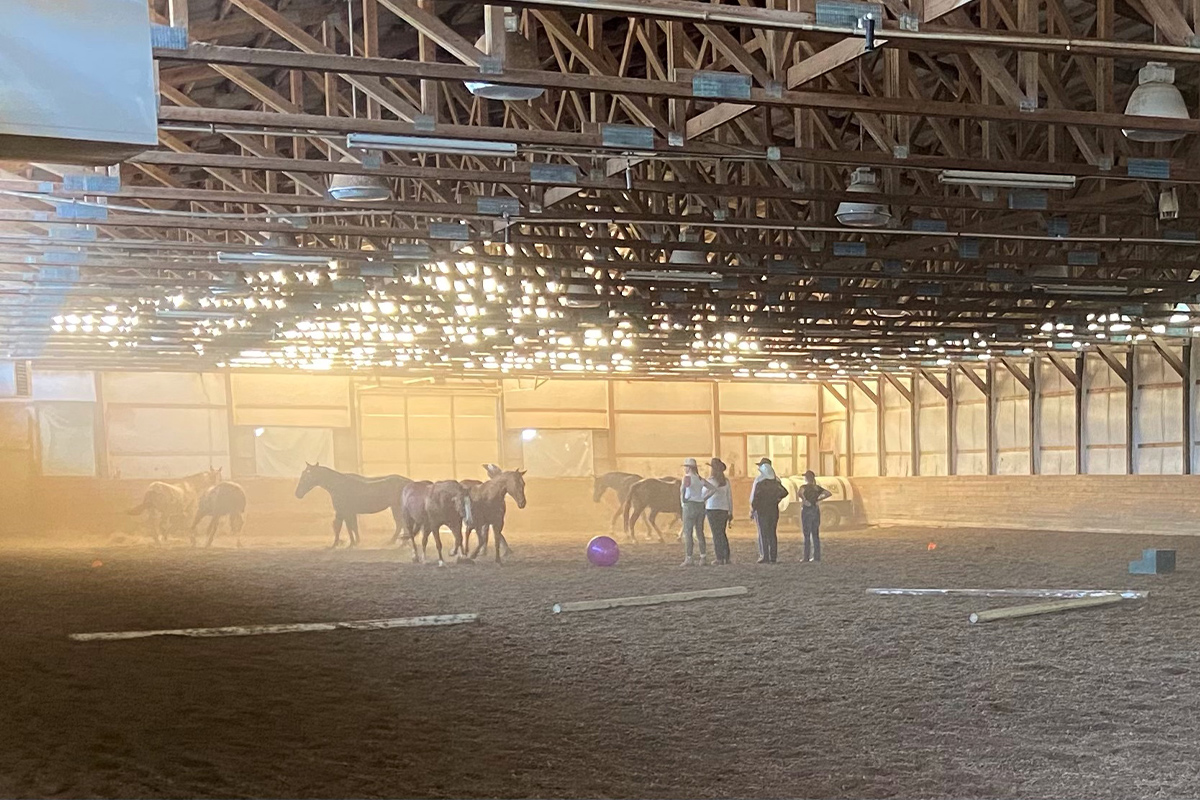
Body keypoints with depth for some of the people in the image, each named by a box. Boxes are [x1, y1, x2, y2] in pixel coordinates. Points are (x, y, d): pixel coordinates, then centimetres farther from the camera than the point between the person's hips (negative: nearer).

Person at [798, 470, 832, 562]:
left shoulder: (804, 487, -9)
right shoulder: (817, 488, 8)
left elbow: (799, 493, -32)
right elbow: (829, 493, 7)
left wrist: (804, 500, -18)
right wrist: (819, 499, 6)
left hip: (807, 510, -5)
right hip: (816, 510, 5)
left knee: (807, 535, -1)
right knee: (815, 534, 9)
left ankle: (806, 557, -3)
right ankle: (817, 556, 8)